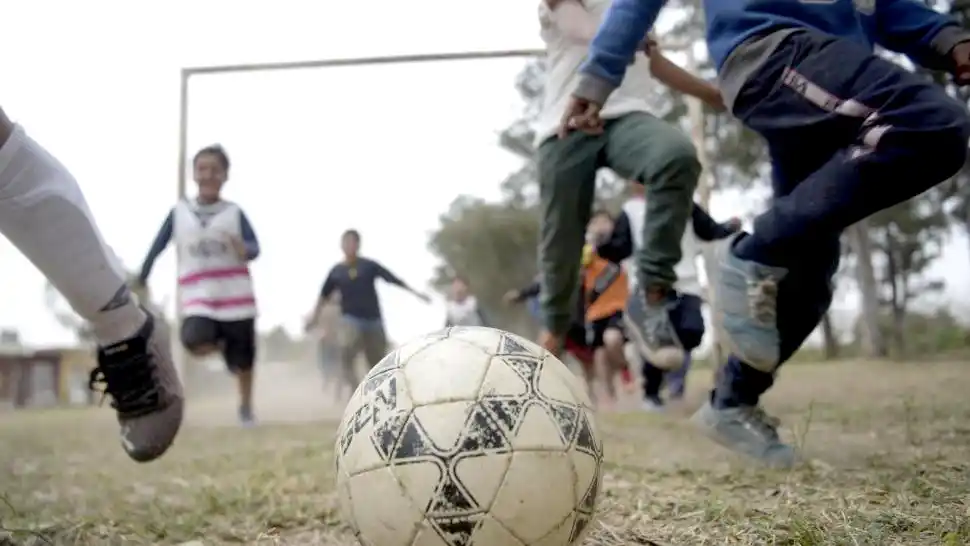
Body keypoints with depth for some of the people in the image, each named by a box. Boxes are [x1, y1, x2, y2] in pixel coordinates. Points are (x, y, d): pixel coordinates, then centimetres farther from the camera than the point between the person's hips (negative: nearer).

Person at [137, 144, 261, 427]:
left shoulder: (234, 212, 1)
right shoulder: (178, 212, 4)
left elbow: (255, 248, -10)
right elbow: (157, 248, 9)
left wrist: (243, 249, -33)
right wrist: (139, 281, 9)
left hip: (236, 298, 0)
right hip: (198, 299, 0)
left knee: (243, 359, 5)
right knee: (196, 343, -25)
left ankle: (246, 406, 30)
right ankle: (218, 344, 12)